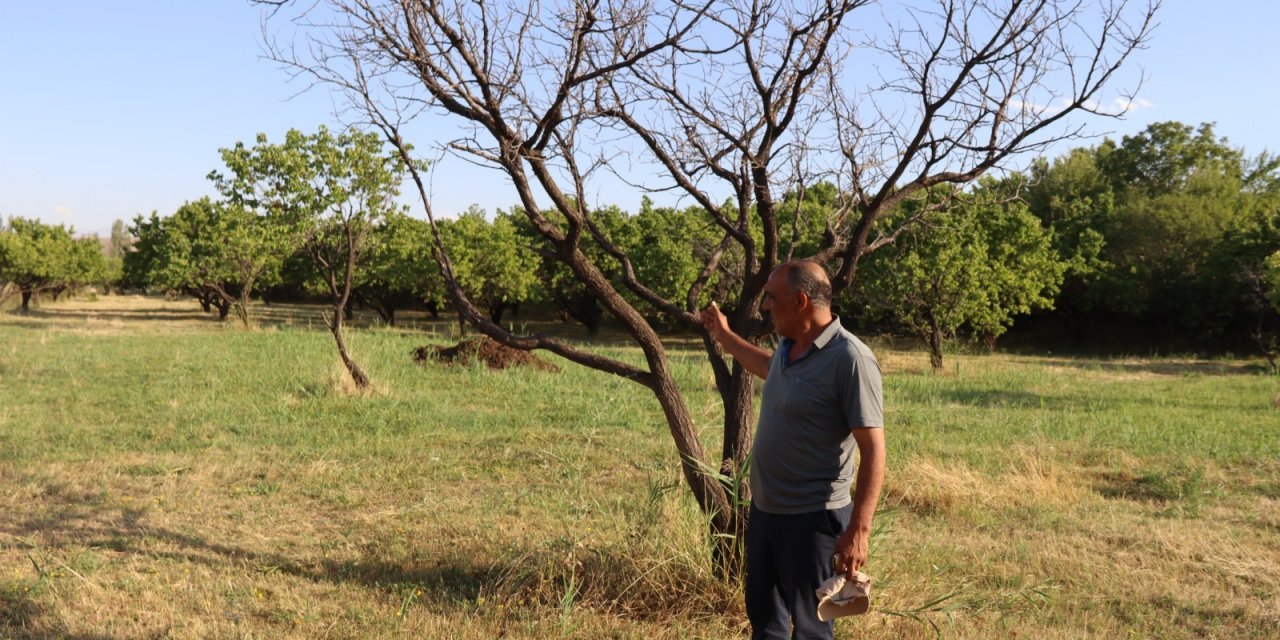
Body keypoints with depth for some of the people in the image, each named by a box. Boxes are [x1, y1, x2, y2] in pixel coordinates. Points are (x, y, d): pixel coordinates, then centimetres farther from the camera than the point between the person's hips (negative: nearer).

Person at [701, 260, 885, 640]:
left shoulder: (850, 359, -21)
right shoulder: (788, 346, 4)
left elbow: (873, 449, -21)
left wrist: (859, 529, -24)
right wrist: (724, 337, 36)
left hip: (811, 518, -8)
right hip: (764, 509, 8)